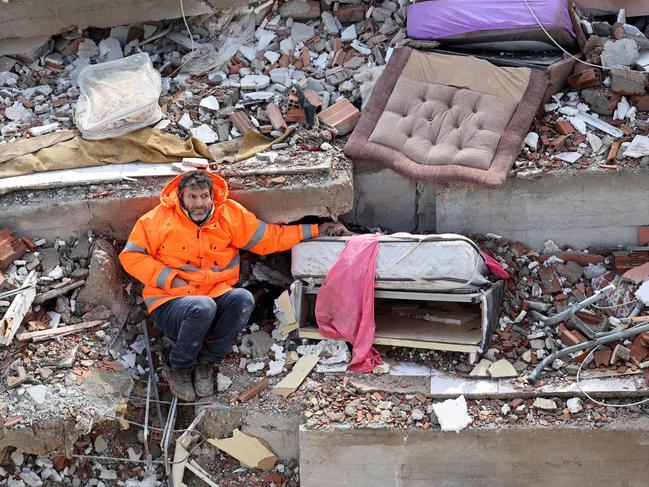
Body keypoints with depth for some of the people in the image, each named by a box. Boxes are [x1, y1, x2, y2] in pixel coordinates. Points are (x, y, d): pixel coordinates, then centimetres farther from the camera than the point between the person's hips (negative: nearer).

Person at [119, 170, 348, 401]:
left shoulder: (230, 215, 4)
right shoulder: (159, 219, -4)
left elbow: (269, 237, 11)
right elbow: (131, 256, -1)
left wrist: (317, 230, 9)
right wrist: (170, 279, -11)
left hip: (216, 296, 3)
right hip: (170, 303, -3)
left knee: (243, 299, -28)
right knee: (203, 307, -36)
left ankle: (206, 361, -10)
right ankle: (177, 368, -9)